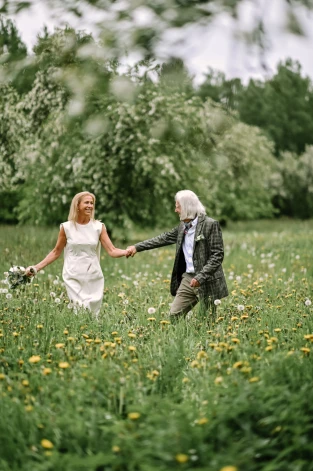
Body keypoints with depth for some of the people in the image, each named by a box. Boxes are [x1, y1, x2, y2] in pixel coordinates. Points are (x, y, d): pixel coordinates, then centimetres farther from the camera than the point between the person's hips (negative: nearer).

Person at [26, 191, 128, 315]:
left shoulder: (98, 227, 3)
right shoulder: (67, 227, 0)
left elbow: (112, 251, -3)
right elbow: (56, 252, 8)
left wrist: (127, 251, -23)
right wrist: (36, 268, 0)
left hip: (94, 278, 2)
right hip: (73, 278, -2)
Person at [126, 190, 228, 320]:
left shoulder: (210, 225, -11)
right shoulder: (182, 226, 11)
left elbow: (218, 255, -14)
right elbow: (163, 238, 17)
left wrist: (201, 277, -21)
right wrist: (137, 247, 9)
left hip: (207, 282, -7)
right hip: (188, 279, 7)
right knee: (174, 315, 2)